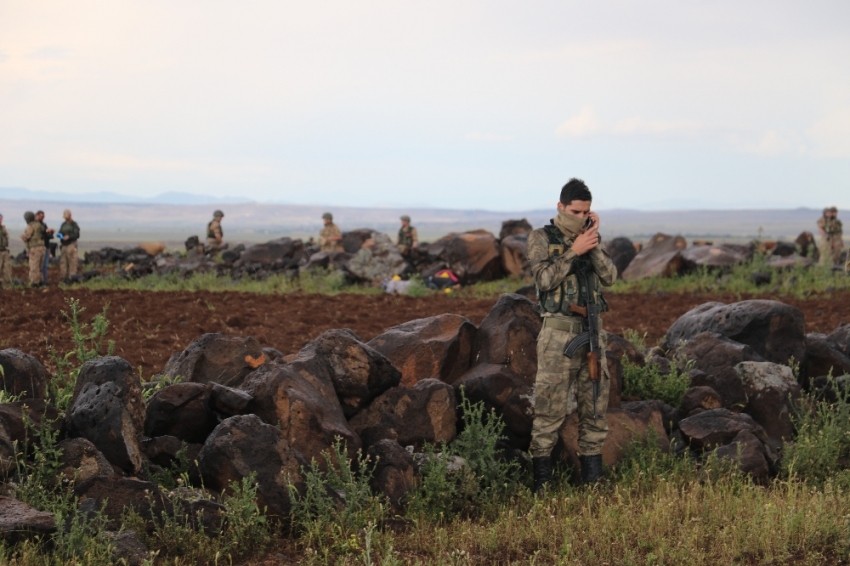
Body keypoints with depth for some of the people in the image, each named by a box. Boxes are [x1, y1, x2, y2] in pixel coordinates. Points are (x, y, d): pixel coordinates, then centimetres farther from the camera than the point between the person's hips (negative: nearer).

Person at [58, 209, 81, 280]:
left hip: (71, 244, -6)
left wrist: (69, 237, -22)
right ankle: (63, 278, 2)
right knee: (62, 262, 0)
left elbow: (77, 235, -8)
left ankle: (72, 277, -9)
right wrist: (59, 235, -3)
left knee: (72, 261, -9)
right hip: (63, 245, 6)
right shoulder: (63, 224, 18)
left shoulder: (74, 224, -1)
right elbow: (60, 232, 22)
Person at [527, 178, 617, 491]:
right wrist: (574, 251, -14)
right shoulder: (541, 238, 0)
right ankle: (541, 483, -1)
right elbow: (545, 279, -13)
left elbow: (609, 277, 1)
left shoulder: (590, 238, 13)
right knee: (550, 407, -6)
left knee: (594, 404, 7)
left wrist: (594, 245, -8)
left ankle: (592, 478, 15)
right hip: (559, 331, -5)